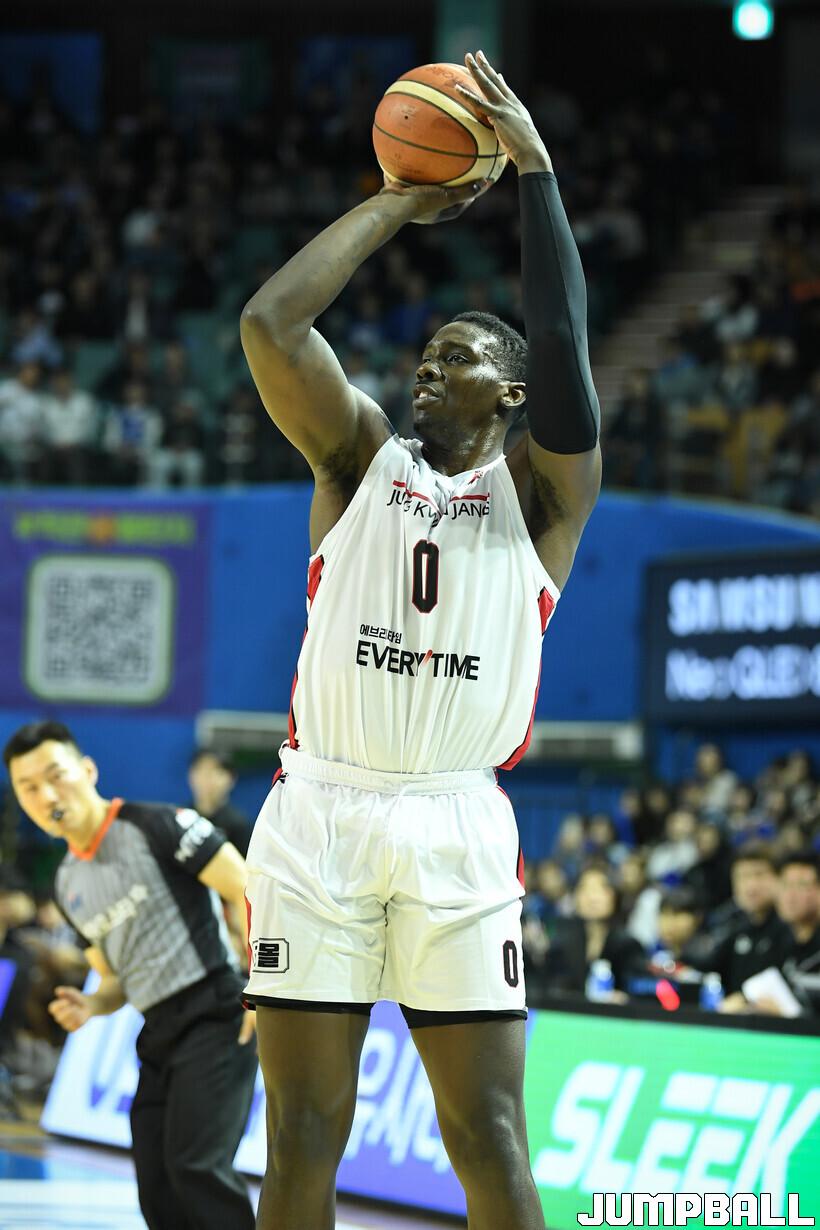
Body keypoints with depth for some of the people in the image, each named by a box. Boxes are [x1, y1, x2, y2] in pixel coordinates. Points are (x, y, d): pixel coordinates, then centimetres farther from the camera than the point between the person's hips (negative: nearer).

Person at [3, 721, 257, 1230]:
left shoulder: (156, 826, -8)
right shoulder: (69, 884, 16)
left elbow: (252, 892, -12)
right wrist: (90, 1008, 2)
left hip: (213, 1017, -8)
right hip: (159, 1035, 8)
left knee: (196, 1167, -22)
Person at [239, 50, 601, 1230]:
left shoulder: (542, 491, 9)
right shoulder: (361, 457, 14)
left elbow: (563, 347, -7)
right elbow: (269, 322, 0)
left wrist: (534, 165, -6)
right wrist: (397, 204, 6)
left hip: (457, 827, -1)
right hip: (320, 812, 1)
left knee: (489, 1134, -4)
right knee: (304, 1135, 1)